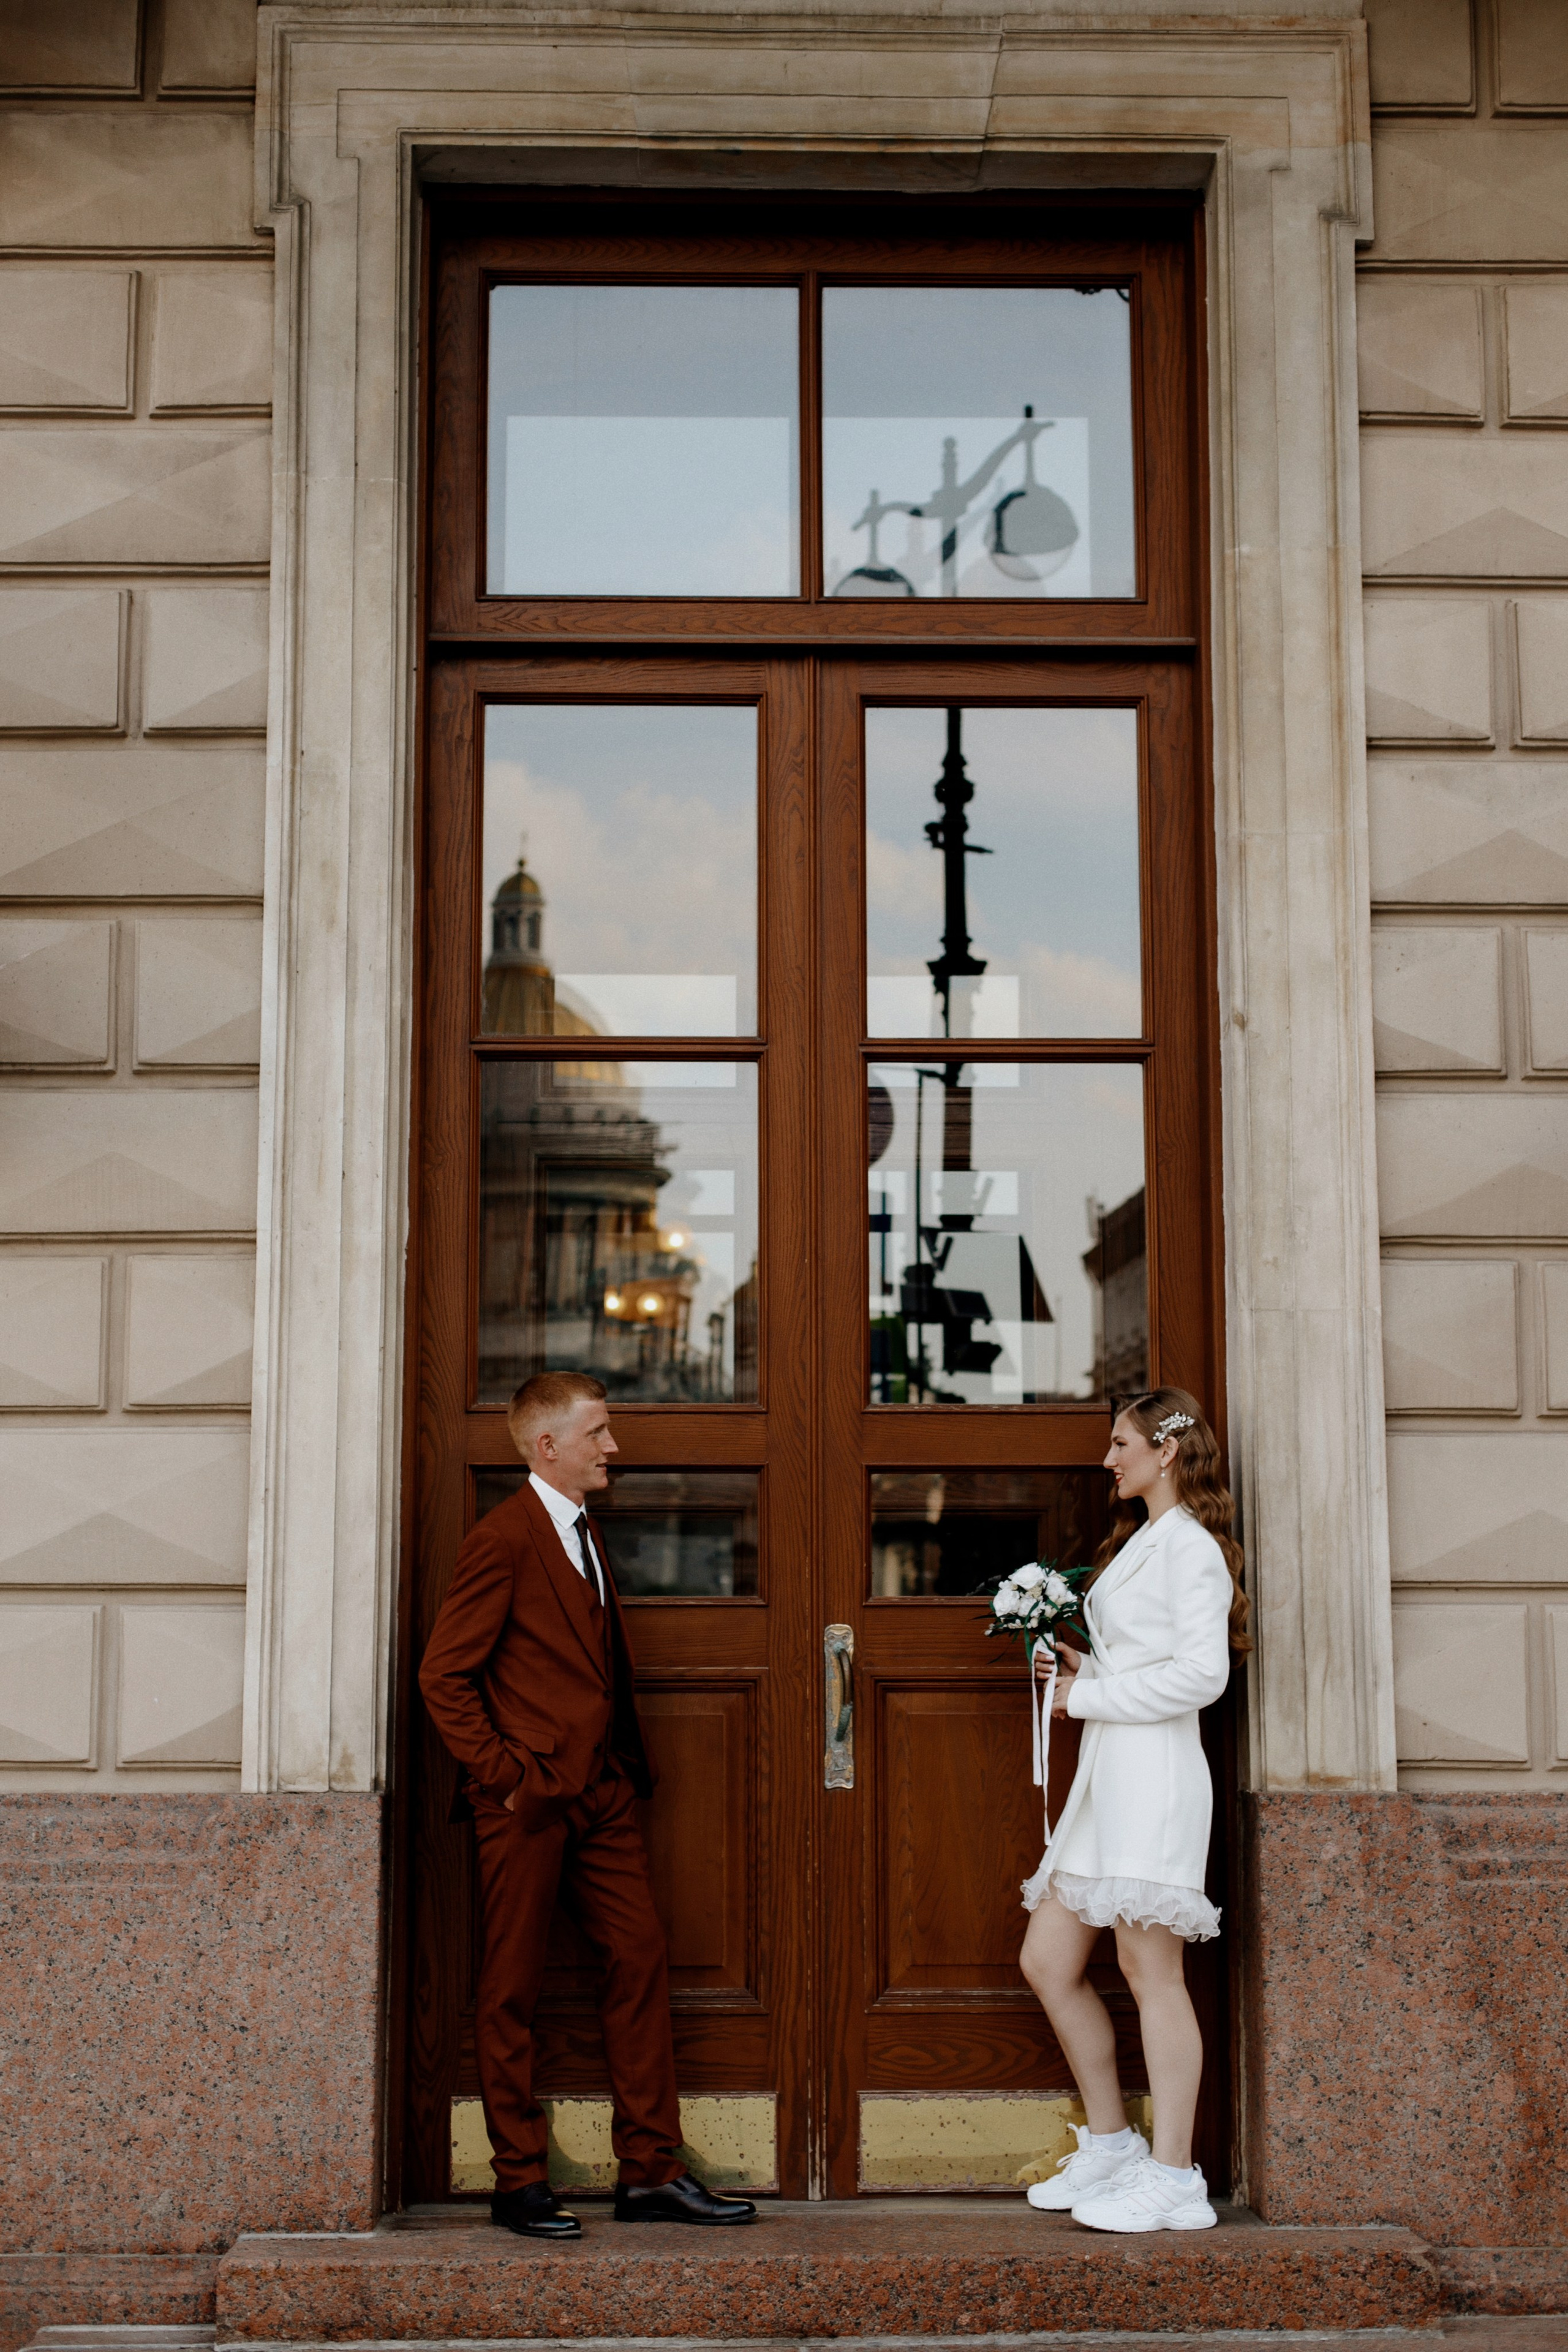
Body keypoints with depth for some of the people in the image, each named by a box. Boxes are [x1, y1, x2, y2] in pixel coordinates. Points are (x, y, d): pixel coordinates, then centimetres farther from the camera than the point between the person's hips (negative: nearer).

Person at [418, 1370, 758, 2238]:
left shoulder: (585, 1534, 17)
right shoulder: (503, 1539, -11)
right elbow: (444, 1674, -14)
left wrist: (630, 1766, 13)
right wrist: (502, 1772, -14)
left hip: (600, 1794, 8)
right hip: (529, 1799, -8)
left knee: (641, 1958, 5)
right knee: (512, 1987, 2)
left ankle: (650, 2171, 11)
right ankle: (520, 2182, 12)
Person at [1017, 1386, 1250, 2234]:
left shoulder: (1188, 1545, -7)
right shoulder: (1137, 1543, 22)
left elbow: (1201, 1673, -17)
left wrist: (1089, 1697, -11)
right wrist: (1080, 1671, 9)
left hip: (1154, 1774, -10)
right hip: (1106, 1777, 10)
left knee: (1150, 1967, -8)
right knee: (1048, 1960, 9)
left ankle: (1173, 2178, -3)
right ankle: (1109, 2142, 19)